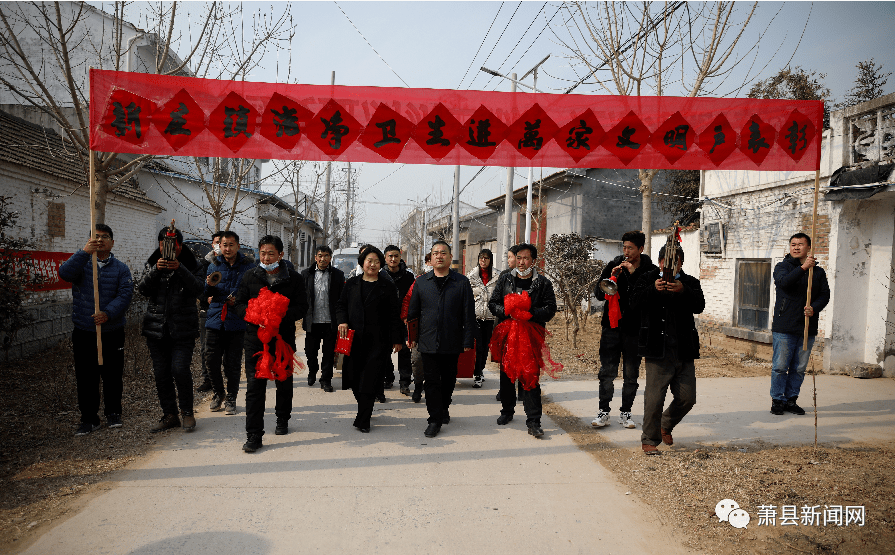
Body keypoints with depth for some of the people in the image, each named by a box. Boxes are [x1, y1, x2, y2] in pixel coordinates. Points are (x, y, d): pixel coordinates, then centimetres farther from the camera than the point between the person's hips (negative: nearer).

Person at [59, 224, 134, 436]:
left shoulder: (121, 268, 5)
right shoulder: (81, 263, 5)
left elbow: (125, 294, -8)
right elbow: (65, 273, -17)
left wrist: (108, 313, -24)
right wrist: (84, 252, -32)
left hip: (112, 332, 0)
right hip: (83, 332, 0)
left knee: (113, 375, 6)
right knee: (86, 377, 5)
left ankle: (113, 414, 23)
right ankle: (89, 419, 17)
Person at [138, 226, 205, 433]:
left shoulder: (192, 265, 2)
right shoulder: (152, 264, 9)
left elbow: (197, 288, -15)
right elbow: (143, 289, -4)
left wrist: (179, 269, -27)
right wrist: (156, 270, -20)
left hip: (183, 328, -3)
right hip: (156, 328, 3)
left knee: (180, 369, -12)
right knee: (161, 373, 6)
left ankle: (187, 412, 7)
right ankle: (169, 415, 19)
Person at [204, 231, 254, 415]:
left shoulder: (247, 267, 2)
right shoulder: (214, 265, 10)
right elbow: (206, 295, 11)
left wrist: (239, 301, -14)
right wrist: (209, 286, -11)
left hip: (237, 322, -2)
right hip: (214, 321, 2)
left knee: (233, 363, 3)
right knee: (212, 361, 2)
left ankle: (231, 398, 19)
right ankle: (219, 393, 25)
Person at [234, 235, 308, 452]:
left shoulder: (294, 278, -1)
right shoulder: (250, 276, 4)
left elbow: (301, 307, -4)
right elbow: (239, 304, 6)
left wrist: (280, 315, -20)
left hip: (284, 338, 0)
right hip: (255, 338, 0)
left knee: (284, 383, 16)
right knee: (254, 386, -4)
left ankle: (282, 420, 39)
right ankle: (253, 435, 1)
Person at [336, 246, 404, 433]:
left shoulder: (388, 287, 4)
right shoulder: (351, 283, 11)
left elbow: (393, 315, 3)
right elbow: (341, 305, 16)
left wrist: (397, 339, 1)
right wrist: (342, 321, -3)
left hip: (378, 340, -3)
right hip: (354, 338, 3)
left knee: (370, 378, -5)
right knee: (355, 377, 6)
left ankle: (362, 420, 4)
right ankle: (364, 409, 31)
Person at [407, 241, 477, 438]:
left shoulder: (462, 282, 1)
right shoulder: (421, 282, 6)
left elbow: (468, 313, -1)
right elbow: (413, 312, 11)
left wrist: (468, 340, -4)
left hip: (452, 342, 0)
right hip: (428, 342, 0)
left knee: (448, 380, 14)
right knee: (431, 380, -1)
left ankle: (443, 408, 35)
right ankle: (435, 419, 7)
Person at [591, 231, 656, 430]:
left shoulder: (650, 270, 0)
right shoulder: (613, 266, 5)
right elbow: (598, 294, 3)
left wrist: (634, 273, -17)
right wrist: (611, 279, -15)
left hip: (635, 329, -1)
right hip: (612, 326, 1)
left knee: (631, 375, 7)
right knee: (607, 372, 1)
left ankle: (625, 413, 20)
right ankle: (603, 412, 11)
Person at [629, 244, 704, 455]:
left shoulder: (690, 283, 10)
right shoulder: (648, 279, 6)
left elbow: (699, 306, -7)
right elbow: (634, 303, -8)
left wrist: (682, 291, -24)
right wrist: (653, 289, -24)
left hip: (684, 350, 3)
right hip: (658, 350, -3)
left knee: (687, 397, 8)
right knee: (654, 398, -5)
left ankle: (666, 425, 35)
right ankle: (649, 440, 12)